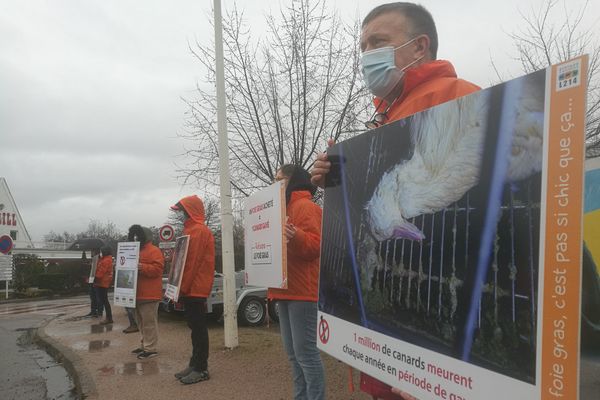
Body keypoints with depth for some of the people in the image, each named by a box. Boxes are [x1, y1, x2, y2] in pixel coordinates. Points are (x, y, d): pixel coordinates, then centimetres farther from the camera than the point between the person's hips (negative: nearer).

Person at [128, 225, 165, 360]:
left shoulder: (154, 251, -9)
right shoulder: (137, 251, 21)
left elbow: (157, 268, -21)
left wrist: (141, 267, -29)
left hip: (149, 294, -10)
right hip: (138, 294, 10)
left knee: (149, 322, -7)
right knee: (142, 322, 16)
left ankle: (150, 348, -3)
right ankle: (145, 345, 25)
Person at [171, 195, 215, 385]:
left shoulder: (199, 231, -14)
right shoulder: (191, 230, 18)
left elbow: (193, 262, -19)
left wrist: (182, 288, -16)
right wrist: (181, 288, 17)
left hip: (195, 288, -10)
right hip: (191, 288, 10)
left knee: (199, 328, -4)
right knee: (195, 327, 14)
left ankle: (201, 369, 3)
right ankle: (194, 363, 22)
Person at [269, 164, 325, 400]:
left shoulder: (305, 206, -9)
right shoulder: (285, 207, 22)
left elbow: (315, 244, -21)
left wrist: (295, 236, -38)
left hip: (301, 291, -10)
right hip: (286, 290, 10)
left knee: (306, 352, -7)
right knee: (293, 353, 14)